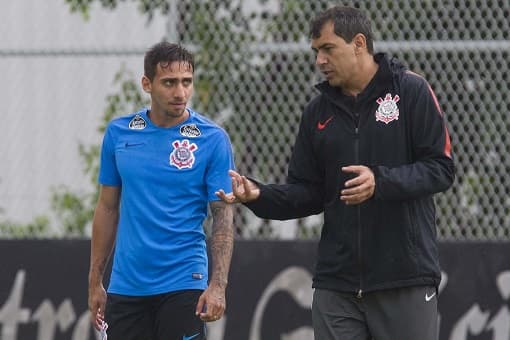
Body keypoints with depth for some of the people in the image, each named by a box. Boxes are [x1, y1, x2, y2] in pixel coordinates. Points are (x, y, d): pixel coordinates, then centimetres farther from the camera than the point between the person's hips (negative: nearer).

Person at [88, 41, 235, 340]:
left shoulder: (213, 139, -5)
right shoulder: (118, 133, 6)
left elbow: (223, 217, -6)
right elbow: (108, 208, 13)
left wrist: (218, 285, -17)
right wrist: (95, 281, 10)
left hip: (182, 286, -3)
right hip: (125, 289, 4)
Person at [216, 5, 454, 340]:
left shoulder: (411, 91, -2)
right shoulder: (318, 111, 13)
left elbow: (441, 168, -7)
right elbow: (307, 193, 13)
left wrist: (381, 181, -21)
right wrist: (259, 195, -5)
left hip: (405, 279, -4)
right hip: (337, 283, 4)